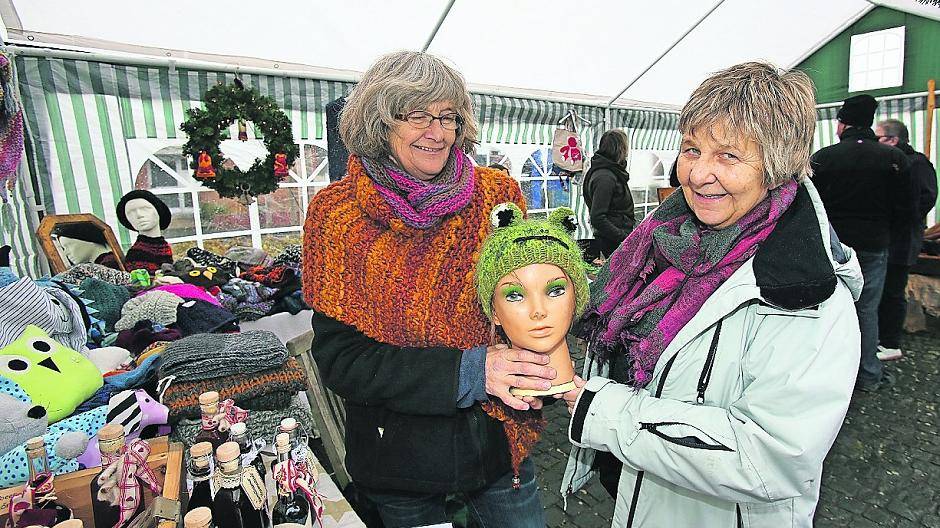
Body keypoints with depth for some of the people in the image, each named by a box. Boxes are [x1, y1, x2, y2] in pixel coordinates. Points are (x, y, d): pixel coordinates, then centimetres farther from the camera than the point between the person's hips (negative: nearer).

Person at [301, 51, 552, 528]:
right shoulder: (336, 212, -11)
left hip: (499, 439, 2)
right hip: (398, 454, -1)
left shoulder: (497, 194, -7)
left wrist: (531, 375, -19)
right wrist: (468, 371, -25)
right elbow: (338, 357, -15)